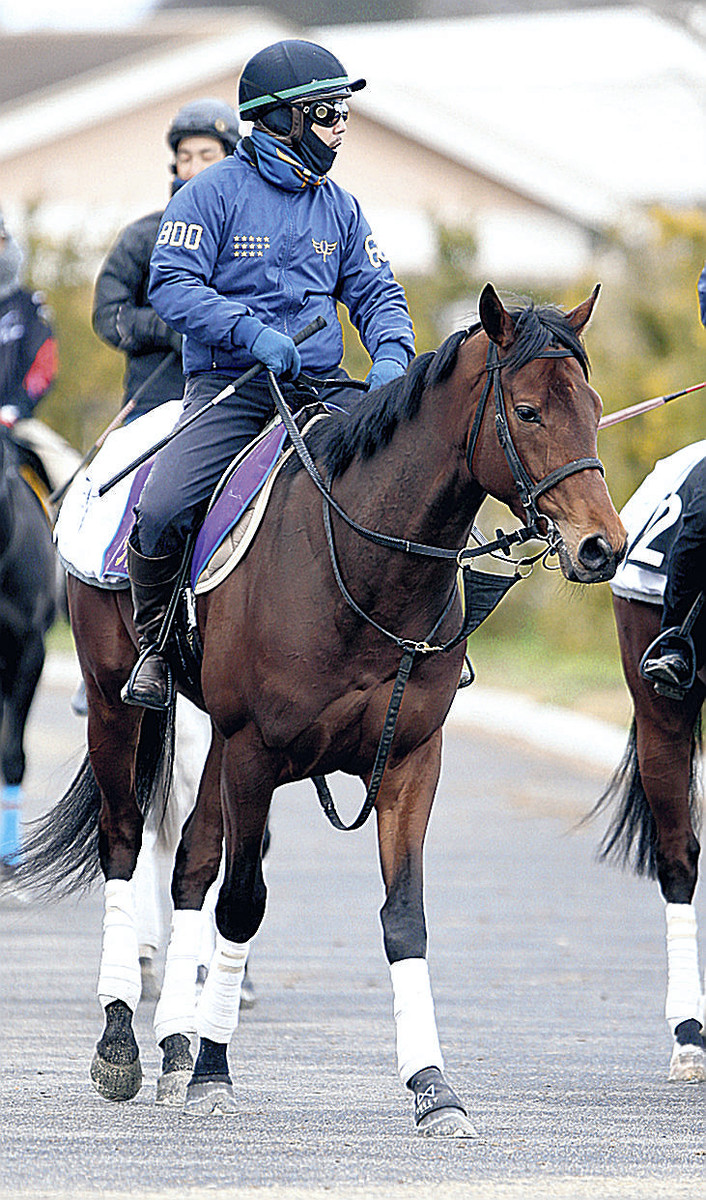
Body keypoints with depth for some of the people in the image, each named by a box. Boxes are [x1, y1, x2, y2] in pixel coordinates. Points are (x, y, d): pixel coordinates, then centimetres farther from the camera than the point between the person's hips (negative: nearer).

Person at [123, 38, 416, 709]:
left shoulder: (339, 208, 15)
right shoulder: (214, 194, -2)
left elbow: (375, 294, 15)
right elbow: (171, 285, -11)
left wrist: (391, 355, -8)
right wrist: (250, 331, -24)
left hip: (320, 386, 4)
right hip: (228, 387, -4)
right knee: (159, 512, -26)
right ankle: (153, 645, -1)